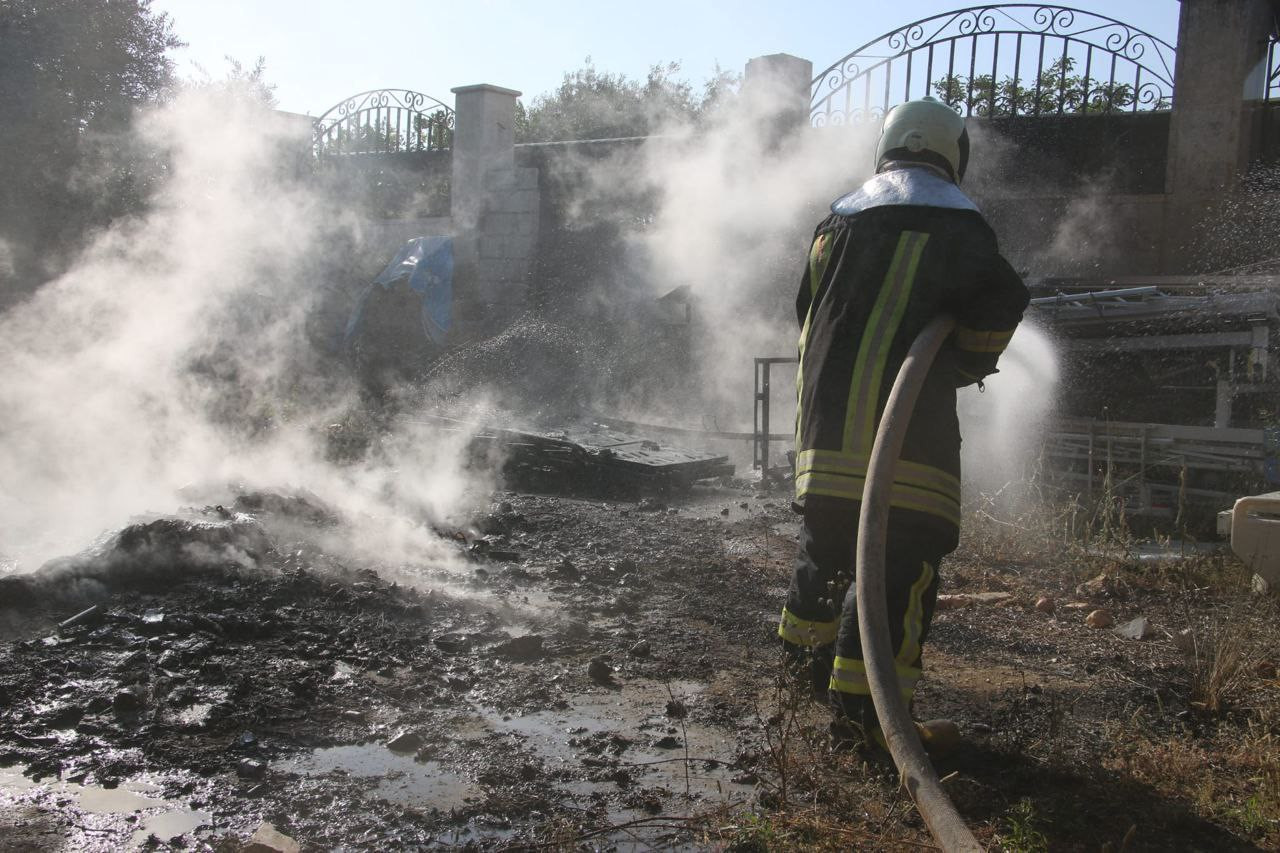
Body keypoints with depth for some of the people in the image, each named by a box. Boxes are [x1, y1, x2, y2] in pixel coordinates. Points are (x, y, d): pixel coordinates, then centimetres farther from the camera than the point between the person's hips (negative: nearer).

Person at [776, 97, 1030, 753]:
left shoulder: (838, 219, 15)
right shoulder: (954, 220, -2)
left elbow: (807, 311, 21)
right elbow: (1000, 302, -10)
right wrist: (967, 366, 8)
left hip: (823, 416, 7)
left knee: (828, 537, 22)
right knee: (903, 556, -3)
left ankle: (803, 643, 38)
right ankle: (858, 698, -5)